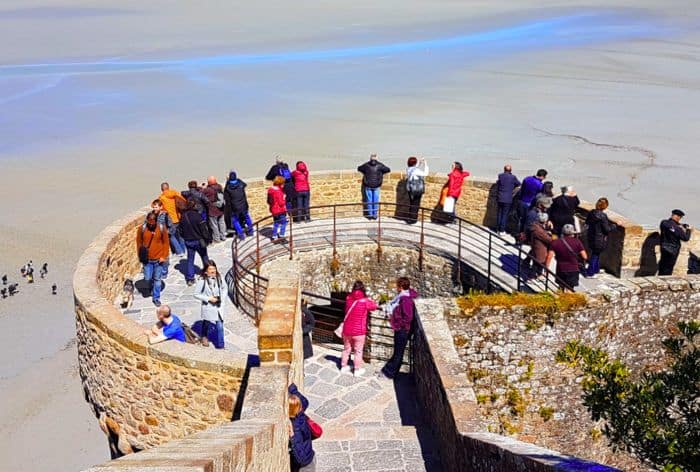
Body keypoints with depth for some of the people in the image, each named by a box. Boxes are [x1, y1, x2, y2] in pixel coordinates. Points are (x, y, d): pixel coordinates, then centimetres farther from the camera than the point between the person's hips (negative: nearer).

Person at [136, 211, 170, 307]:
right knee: (147, 278, 5)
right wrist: (140, 256, 0)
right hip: (147, 259, 1)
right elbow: (139, 243, 3)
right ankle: (153, 288, 38)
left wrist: (164, 256, -7)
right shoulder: (142, 228, -7)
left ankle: (156, 298, 17)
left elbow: (166, 243, -2)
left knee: (157, 279, 5)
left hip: (158, 259, -1)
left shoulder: (162, 228, -9)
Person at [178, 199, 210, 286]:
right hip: (198, 240, -3)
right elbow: (203, 228, -16)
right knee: (204, 256, 16)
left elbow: (180, 230, 4)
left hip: (188, 241, 3)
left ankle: (190, 278, 8)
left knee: (190, 259, 10)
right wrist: (206, 238, -3)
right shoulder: (197, 215, -20)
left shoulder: (183, 217, -6)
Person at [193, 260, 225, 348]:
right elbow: (196, 294, -14)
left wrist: (223, 297, -2)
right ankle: (204, 336, 50)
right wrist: (208, 298, -18)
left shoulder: (218, 278, -5)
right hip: (208, 307, -3)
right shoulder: (202, 281, -18)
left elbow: (224, 288, 12)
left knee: (220, 326, 1)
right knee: (208, 324, 17)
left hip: (219, 306, 3)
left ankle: (220, 346, 13)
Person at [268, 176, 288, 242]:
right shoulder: (278, 191, -23)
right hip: (280, 211, -8)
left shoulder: (270, 190, 3)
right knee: (283, 222, 8)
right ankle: (281, 236, 9)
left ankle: (274, 237, 19)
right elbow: (281, 203, -22)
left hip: (273, 210, 8)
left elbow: (268, 201, 11)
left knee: (275, 223, 17)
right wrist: (284, 198, -6)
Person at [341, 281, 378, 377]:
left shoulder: (348, 298, -5)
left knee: (346, 349, 20)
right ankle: (357, 370, 20)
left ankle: (344, 367, 32)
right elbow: (374, 306, 1)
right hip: (358, 331, -4)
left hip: (347, 330, 4)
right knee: (358, 351, 10)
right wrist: (369, 300, 18)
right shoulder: (365, 301, -16)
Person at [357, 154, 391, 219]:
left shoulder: (366, 165, -1)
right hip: (376, 186, 0)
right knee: (376, 201, 5)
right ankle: (375, 215, 7)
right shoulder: (379, 165, -3)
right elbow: (388, 170, 5)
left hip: (368, 185, 0)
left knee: (369, 201, 6)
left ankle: (370, 215, 7)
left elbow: (359, 169, 13)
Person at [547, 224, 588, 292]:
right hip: (573, 270, -2)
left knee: (561, 288, 20)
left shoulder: (555, 242, -4)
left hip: (560, 270, 2)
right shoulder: (577, 242, -6)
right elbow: (584, 257, -7)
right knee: (569, 290, 2)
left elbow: (549, 256, -11)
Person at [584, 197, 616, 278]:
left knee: (596, 254, 24)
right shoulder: (603, 216, -24)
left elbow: (587, 222, 12)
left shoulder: (591, 213, -4)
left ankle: (596, 269, 39)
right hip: (599, 239, -7)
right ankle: (590, 273, 14)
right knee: (595, 255, 7)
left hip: (591, 237, 7)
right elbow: (607, 229, -18)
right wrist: (614, 225, -5)